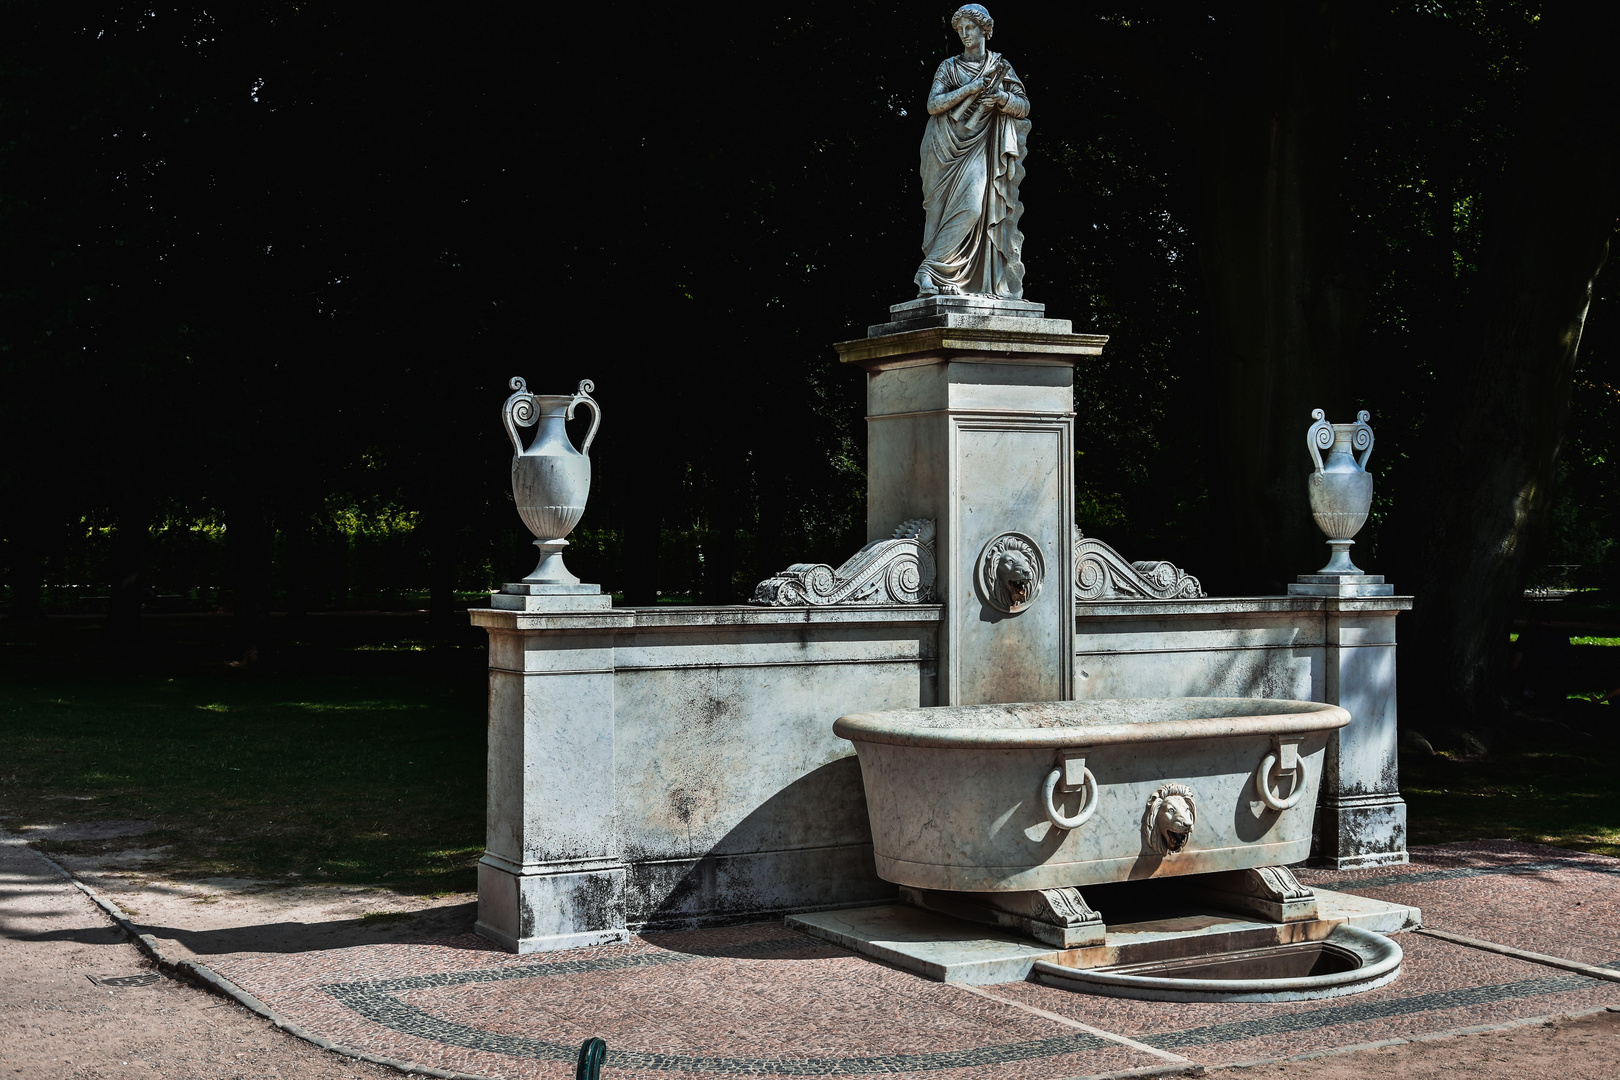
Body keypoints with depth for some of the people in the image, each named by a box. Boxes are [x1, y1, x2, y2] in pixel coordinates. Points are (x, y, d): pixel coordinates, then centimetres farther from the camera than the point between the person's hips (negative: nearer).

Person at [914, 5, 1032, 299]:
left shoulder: (1001, 67, 13)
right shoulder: (950, 67, 9)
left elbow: (1024, 106, 8)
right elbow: (933, 104, -4)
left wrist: (1002, 98, -12)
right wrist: (970, 89, -12)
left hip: (981, 148, 1)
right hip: (951, 146, -1)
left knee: (974, 206, -16)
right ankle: (929, 272, -17)